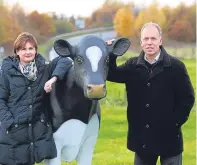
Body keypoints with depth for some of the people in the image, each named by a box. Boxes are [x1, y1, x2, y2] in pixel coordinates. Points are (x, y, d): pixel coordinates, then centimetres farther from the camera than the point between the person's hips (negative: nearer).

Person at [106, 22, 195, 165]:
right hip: (142, 136, 3)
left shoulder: (176, 66, -7)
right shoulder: (133, 65, 4)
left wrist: (175, 122, -10)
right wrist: (110, 55, -17)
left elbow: (187, 98, -4)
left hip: (169, 136, -3)